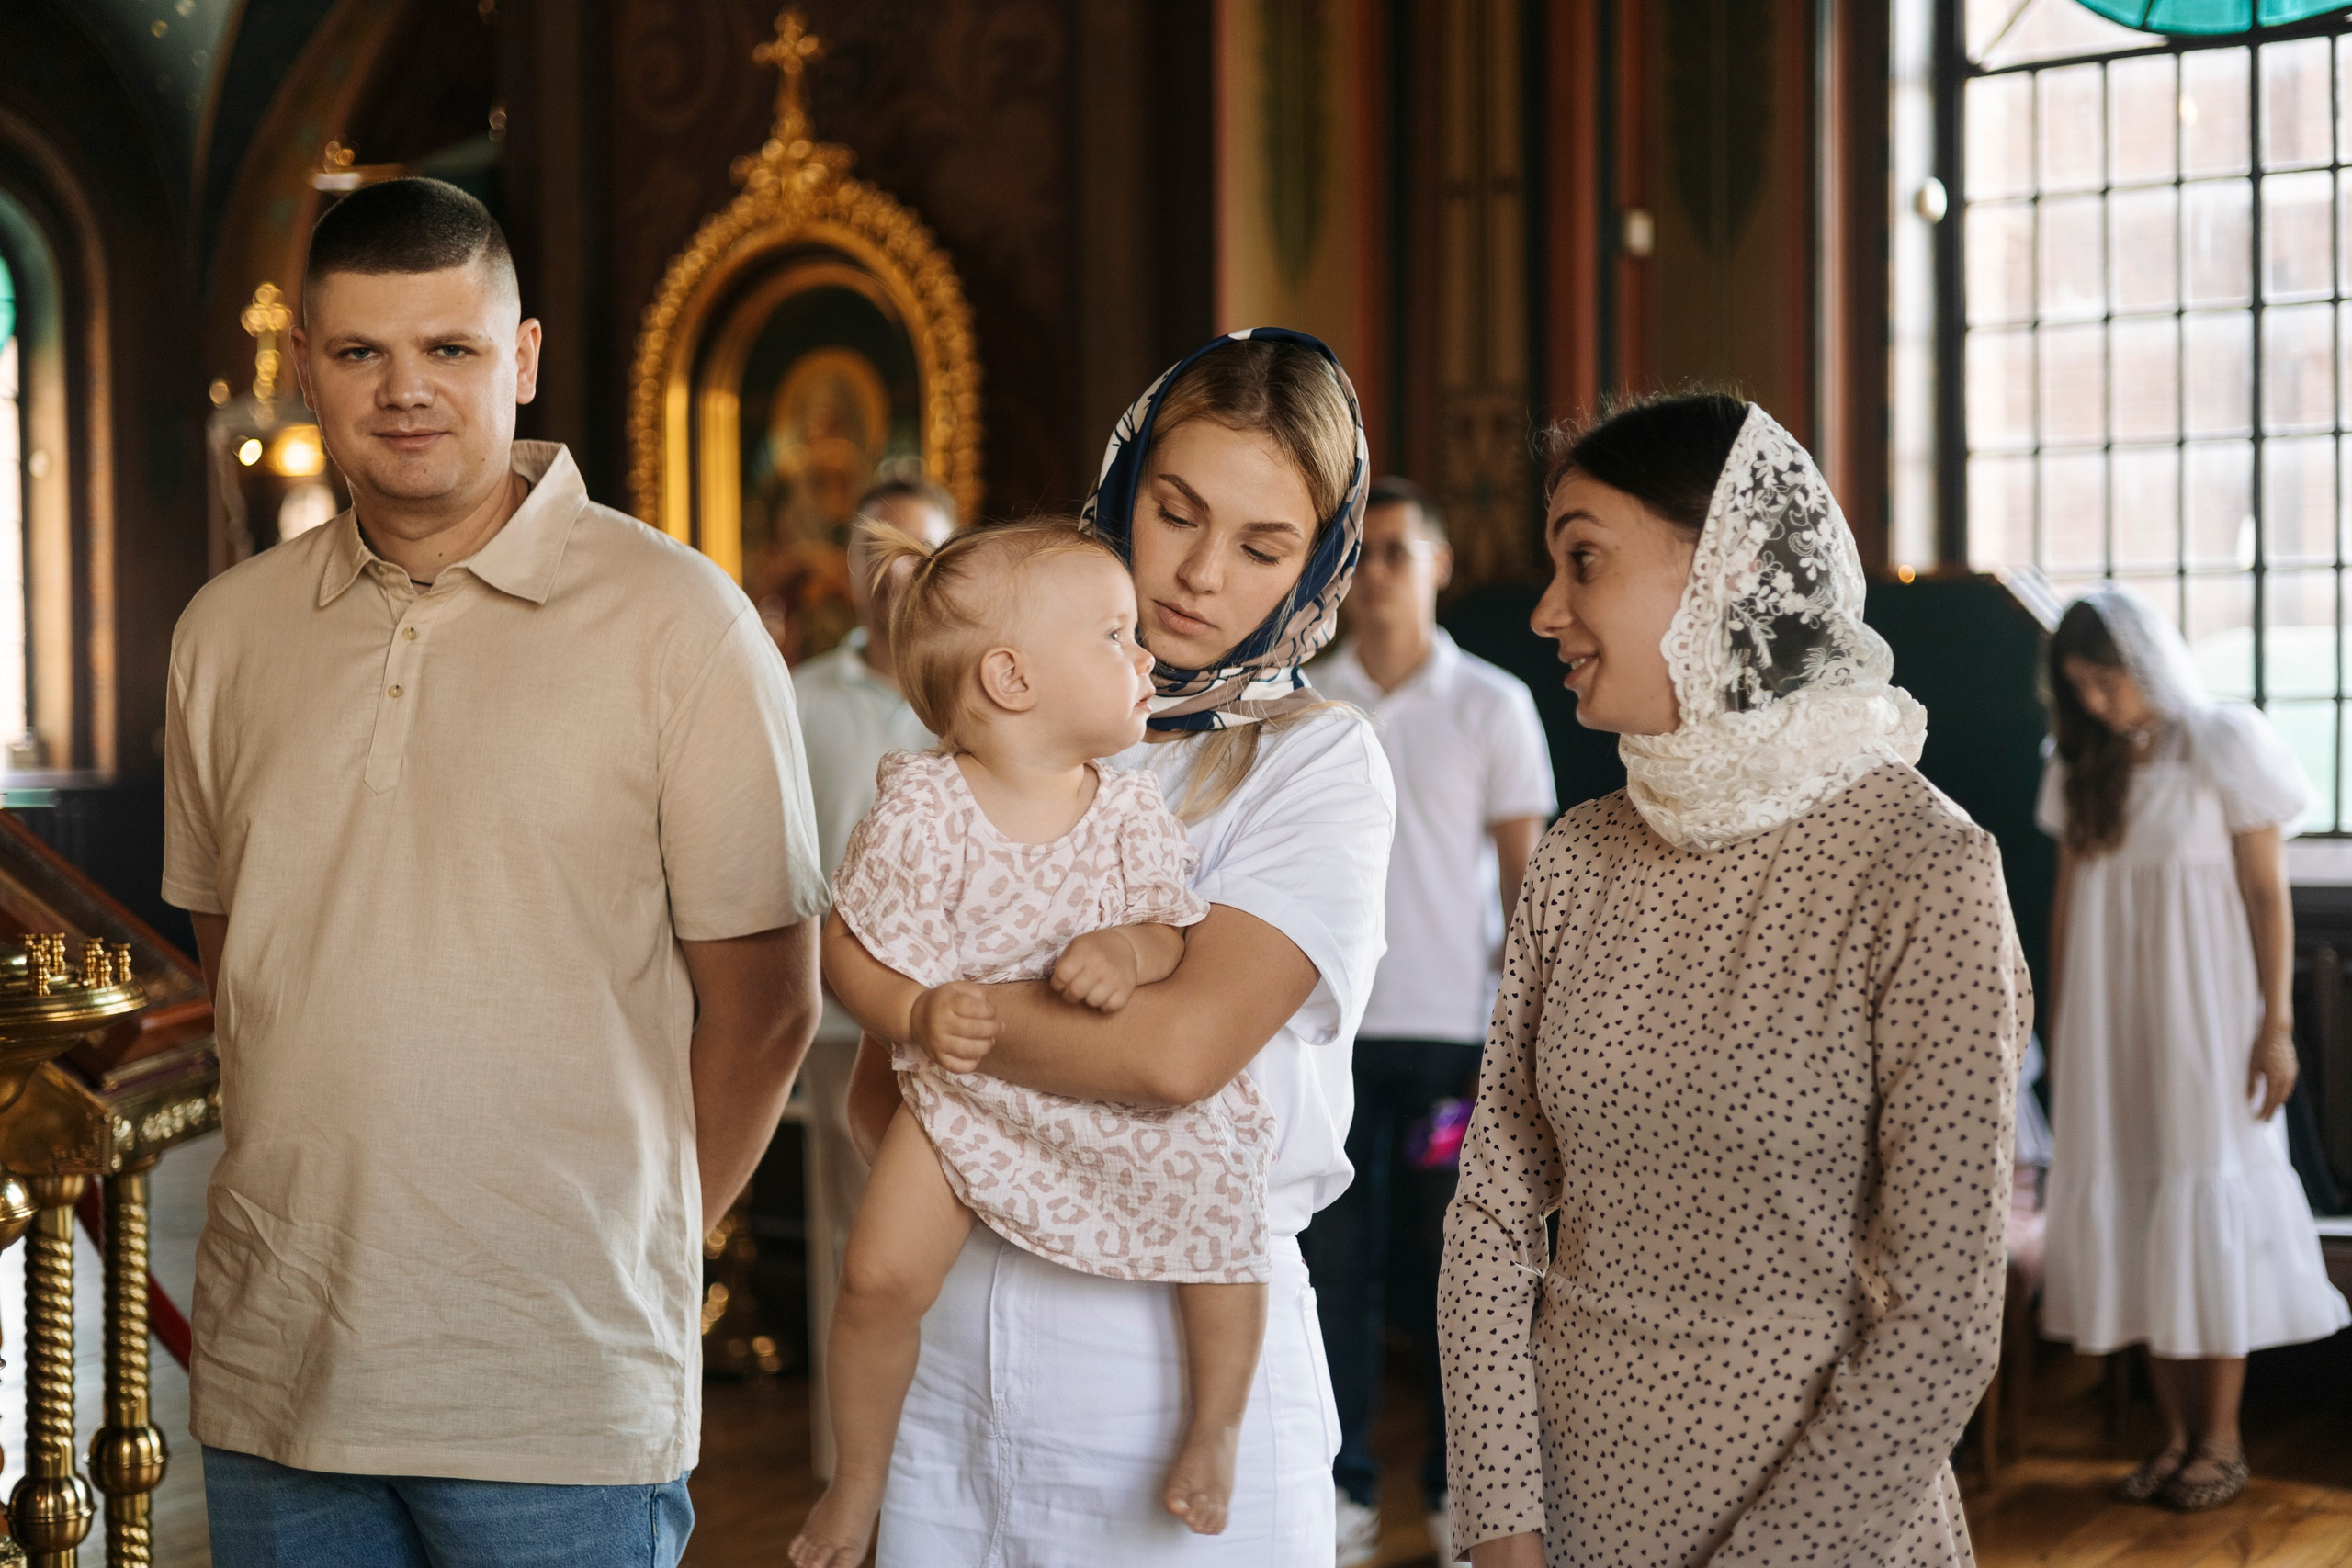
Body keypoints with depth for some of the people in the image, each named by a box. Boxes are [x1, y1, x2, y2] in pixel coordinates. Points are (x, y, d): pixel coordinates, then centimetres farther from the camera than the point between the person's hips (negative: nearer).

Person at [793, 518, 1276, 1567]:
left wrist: (1132, 947, -24)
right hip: (965, 1086, -3)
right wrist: (918, 1015, -26)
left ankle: (1216, 1426, 15)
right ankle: (858, 1479, 13)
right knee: (881, 1274, -14)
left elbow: (1178, 930, -1)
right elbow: (849, 949, -8)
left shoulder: (1128, 809, -5)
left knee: (1222, 1209, -12)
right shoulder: (921, 812, -15)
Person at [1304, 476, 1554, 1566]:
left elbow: (1527, 874, 3)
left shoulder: (1492, 704, 3)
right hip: (1327, 1027, 1)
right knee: (1333, 1262, 1)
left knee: (1455, 1266, 2)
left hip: (1454, 1027, -1)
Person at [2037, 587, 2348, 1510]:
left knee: (2208, 1208, -3)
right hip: (2111, 1015, 5)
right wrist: (2059, 1025, 11)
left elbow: (2268, 892, -6)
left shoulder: (2224, 745, -4)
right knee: (2128, 1207, 2)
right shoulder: (2083, 768, 10)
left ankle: (2221, 1440, 4)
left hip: (2203, 1010, -5)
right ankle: (2176, 1431, 9)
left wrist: (2277, 1024, -10)